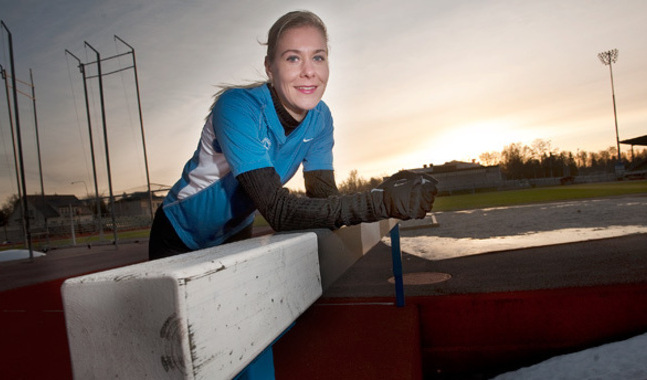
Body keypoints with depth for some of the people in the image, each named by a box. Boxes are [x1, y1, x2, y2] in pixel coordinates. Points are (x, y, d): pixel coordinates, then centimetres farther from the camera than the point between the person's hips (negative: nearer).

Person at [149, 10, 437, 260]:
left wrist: (389, 195, -37)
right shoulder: (237, 109, -33)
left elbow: (324, 197, -19)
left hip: (236, 237, 5)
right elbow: (278, 211, -41)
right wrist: (383, 202, -48)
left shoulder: (319, 118, -13)